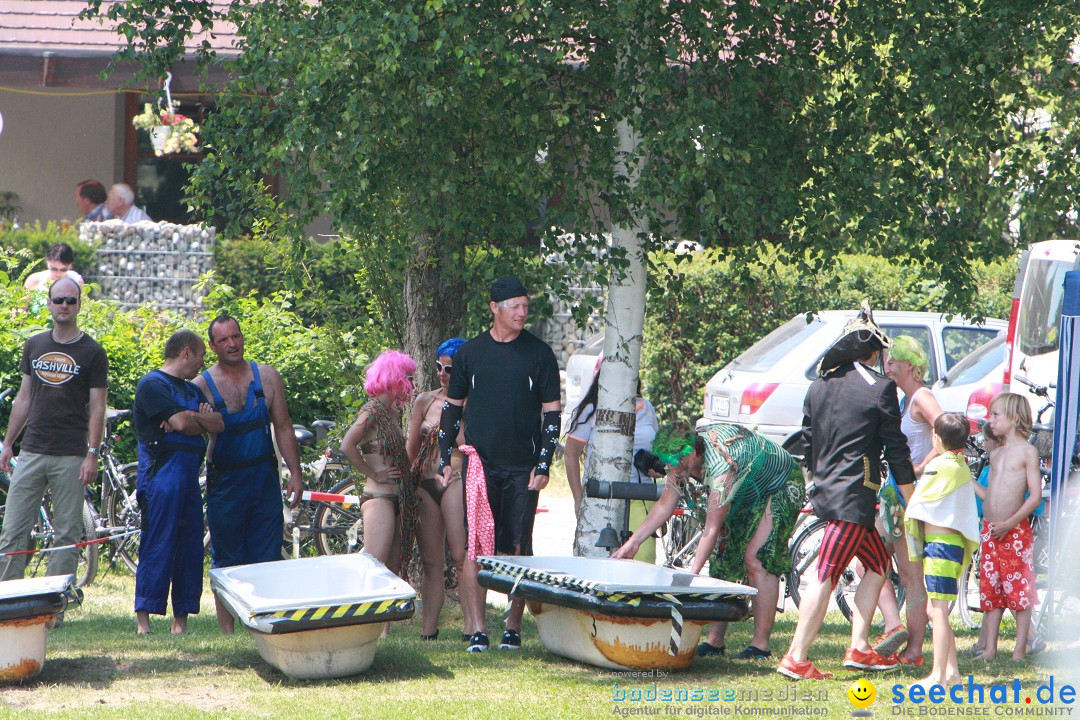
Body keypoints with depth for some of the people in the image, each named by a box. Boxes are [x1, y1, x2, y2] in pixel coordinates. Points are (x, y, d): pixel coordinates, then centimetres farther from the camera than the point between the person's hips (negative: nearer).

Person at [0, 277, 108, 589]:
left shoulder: (92, 353, 0)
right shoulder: (34, 346, 13)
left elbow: (97, 408, -2)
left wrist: (92, 455, -10)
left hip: (70, 456, -3)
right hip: (32, 453, 4)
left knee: (67, 534, -1)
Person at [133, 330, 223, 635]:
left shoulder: (191, 390, 24)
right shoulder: (152, 385, -4)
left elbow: (219, 423, 10)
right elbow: (181, 422, -16)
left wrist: (189, 418, -7)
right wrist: (200, 418, 5)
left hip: (189, 476, 9)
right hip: (161, 475, -9)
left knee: (191, 547, 6)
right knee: (158, 546, -11)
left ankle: (181, 618, 9)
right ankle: (143, 619, -11)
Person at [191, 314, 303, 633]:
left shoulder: (267, 376, 5)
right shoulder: (201, 385, -2)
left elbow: (283, 428, 8)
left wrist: (295, 474, 2)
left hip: (264, 477, 2)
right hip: (224, 482, -2)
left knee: (267, 558, 1)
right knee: (227, 562, 2)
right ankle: (227, 631, 6)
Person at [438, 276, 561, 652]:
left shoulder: (539, 354, 4)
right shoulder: (471, 352, 7)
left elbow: (551, 412, 5)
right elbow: (452, 406, 15)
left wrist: (543, 465, -3)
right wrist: (445, 459, 8)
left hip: (523, 467, -1)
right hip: (480, 463, 1)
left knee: (518, 548, 0)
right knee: (476, 544, -5)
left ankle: (513, 627, 7)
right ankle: (477, 629, -3)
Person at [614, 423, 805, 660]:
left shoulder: (721, 466, -39)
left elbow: (712, 530, -36)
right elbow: (664, 506, -6)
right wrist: (632, 543, -9)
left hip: (781, 488, -9)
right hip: (748, 493, 9)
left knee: (756, 559, -20)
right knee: (724, 560, 1)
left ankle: (761, 645, -19)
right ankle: (715, 641, 5)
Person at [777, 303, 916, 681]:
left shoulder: (819, 385, 12)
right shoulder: (880, 387, -8)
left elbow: (808, 443, 18)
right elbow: (896, 449, -5)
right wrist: (910, 502, 2)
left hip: (824, 491, 8)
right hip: (855, 495, -8)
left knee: (878, 561, 19)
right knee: (826, 575, -8)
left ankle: (859, 648, 16)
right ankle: (796, 658, -10)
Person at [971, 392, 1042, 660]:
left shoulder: (1027, 451, -5)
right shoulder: (995, 454, 16)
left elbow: (1036, 496, -11)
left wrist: (1009, 524, -17)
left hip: (1015, 530, -7)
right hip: (990, 529, 7)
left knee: (1019, 589, -4)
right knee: (990, 588, 8)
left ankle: (1020, 649, 0)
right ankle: (990, 648, 12)